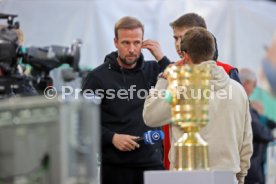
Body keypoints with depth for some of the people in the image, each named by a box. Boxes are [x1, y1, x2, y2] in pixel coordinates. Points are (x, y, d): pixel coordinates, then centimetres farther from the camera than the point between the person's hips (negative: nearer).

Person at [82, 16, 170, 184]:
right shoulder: (98, 77, 1)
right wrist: (112, 137, -13)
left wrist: (162, 58, -4)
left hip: (152, 163, 2)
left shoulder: (153, 70, 11)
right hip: (114, 166, -2)